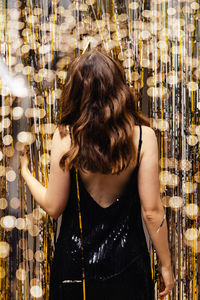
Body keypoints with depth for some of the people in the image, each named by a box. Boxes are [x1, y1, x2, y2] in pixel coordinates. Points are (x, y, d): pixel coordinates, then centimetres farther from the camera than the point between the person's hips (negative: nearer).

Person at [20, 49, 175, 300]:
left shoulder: (65, 136, -15)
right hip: (127, 261, 0)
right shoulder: (142, 136, -14)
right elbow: (152, 210, -12)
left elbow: (53, 207, -9)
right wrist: (165, 265, 1)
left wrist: (25, 171, 9)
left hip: (76, 260, 0)